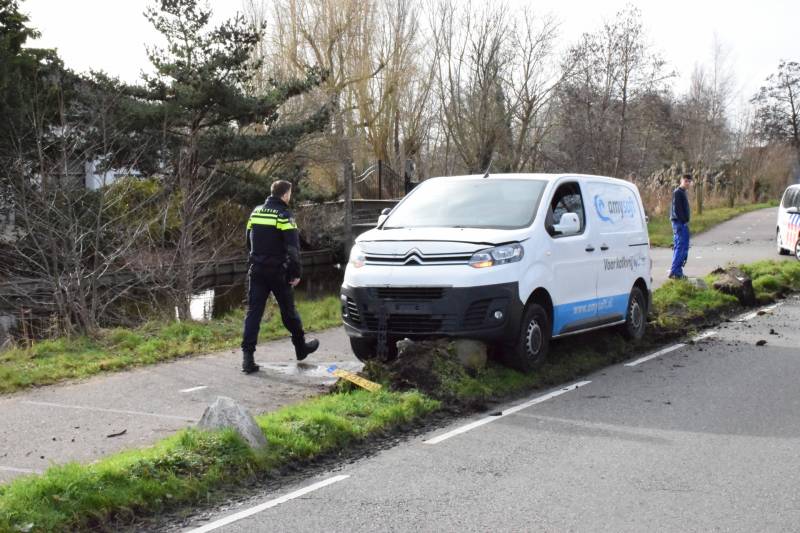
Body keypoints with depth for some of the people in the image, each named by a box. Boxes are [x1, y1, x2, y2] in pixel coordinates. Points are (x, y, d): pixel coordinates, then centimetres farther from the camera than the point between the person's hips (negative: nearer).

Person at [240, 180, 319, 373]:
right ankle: (301, 348, 28)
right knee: (288, 310, 11)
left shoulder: (256, 212, 8)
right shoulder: (284, 215, -12)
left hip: (257, 270, 4)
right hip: (278, 271, -4)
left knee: (253, 312, 1)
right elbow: (293, 247, -16)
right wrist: (296, 272, -9)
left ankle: (247, 357, -7)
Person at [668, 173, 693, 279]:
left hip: (684, 223, 10)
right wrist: (684, 221, -18)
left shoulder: (683, 192, 19)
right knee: (679, 246, -11)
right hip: (679, 223, -10)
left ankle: (678, 271, 14)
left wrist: (686, 221, 13)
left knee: (684, 247, 10)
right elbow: (677, 209, -18)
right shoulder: (677, 192, -11)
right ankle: (674, 272, -10)